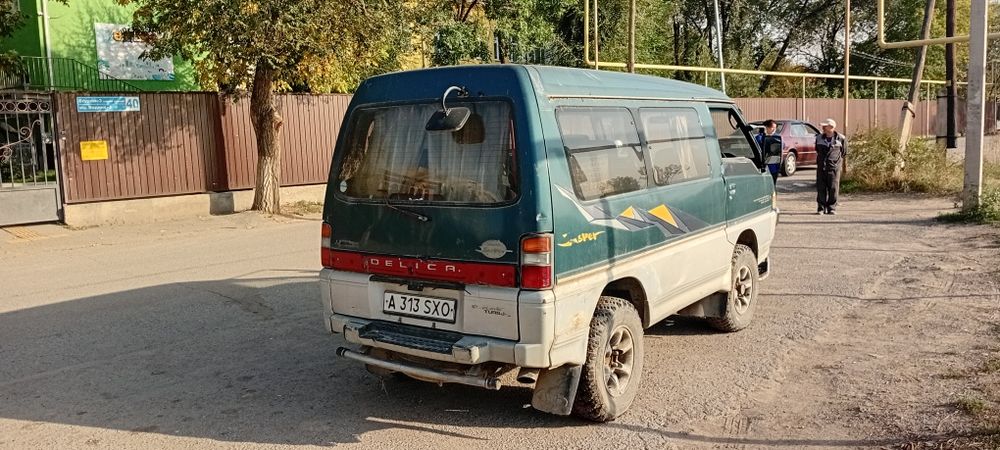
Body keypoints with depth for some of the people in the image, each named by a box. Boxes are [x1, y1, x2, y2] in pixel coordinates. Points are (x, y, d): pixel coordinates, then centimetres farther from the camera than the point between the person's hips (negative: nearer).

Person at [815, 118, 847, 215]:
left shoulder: (840, 138, -1)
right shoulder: (819, 138, 7)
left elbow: (844, 154, 11)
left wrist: (841, 165, 16)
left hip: (834, 167, -3)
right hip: (821, 167, 3)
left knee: (833, 188, -2)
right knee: (821, 188, 1)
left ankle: (832, 208, 7)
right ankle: (821, 208, 7)